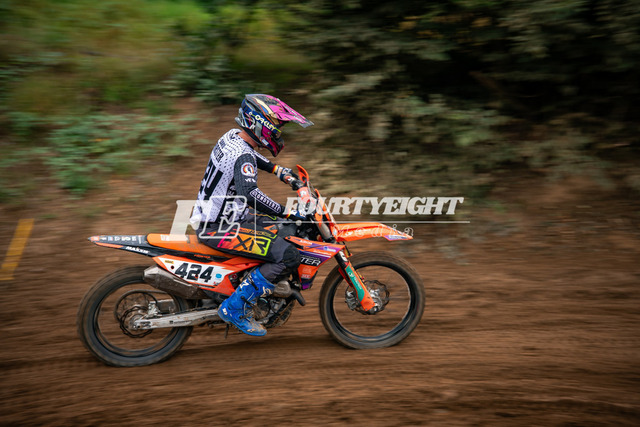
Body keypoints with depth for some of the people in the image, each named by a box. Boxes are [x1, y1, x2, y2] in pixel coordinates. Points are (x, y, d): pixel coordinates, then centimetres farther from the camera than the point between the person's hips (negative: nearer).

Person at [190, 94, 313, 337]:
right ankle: (235, 308, -12)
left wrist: (280, 171, 20)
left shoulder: (232, 135, 7)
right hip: (218, 229, -10)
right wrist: (287, 213, -36)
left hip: (211, 214, 10)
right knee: (288, 256, -20)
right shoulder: (243, 157, -22)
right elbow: (249, 193, -40)